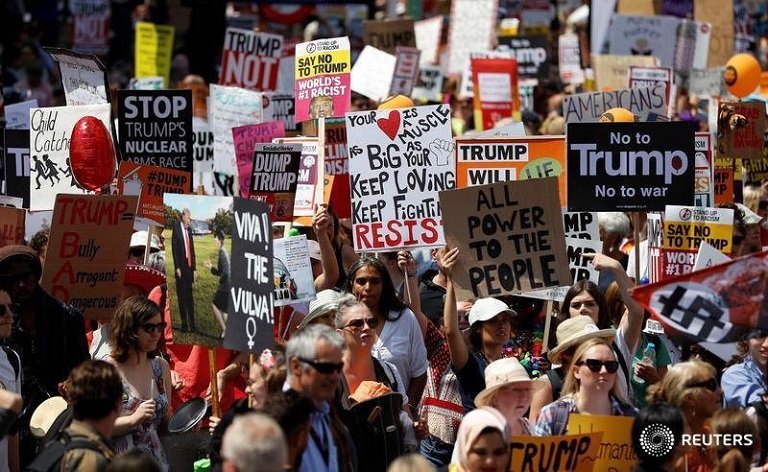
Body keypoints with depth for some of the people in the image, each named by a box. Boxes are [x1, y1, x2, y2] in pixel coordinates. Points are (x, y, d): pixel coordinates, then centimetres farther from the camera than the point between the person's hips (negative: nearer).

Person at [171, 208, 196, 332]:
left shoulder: (189, 230, 12)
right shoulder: (176, 228, -6)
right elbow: (174, 249, -10)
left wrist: (194, 268, 12)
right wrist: (177, 268, -14)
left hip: (189, 267, 6)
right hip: (181, 267, -6)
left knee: (190, 296, 9)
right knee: (182, 296, 0)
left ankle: (192, 324, 12)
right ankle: (184, 323, 3)